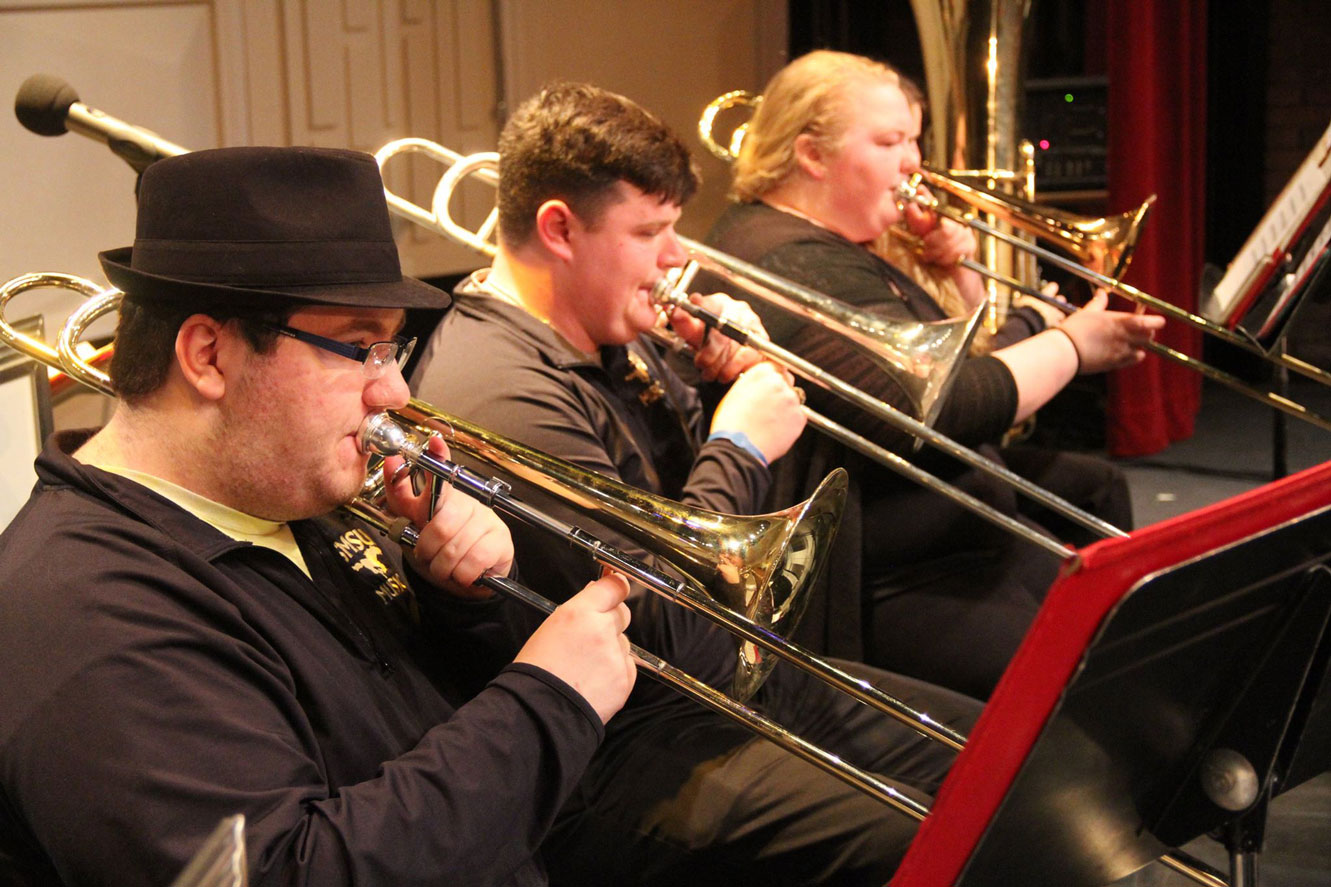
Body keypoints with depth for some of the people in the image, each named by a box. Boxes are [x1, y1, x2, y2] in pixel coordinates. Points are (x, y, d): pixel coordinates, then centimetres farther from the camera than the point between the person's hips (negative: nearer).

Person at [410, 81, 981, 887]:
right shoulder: (505, 397, -24)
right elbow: (668, 631, -26)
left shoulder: (611, 340, 9)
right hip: (627, 752, -10)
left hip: (739, 677, 11)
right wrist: (741, 447, -14)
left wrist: (736, 384, 2)